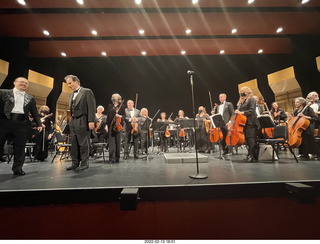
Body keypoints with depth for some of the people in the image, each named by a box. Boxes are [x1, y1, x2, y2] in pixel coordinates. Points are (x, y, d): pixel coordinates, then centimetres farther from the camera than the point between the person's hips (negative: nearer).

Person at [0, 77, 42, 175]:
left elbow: (34, 113, 14)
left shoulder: (30, 98, 16)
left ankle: (18, 168, 11)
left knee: (20, 147, 2)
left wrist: (39, 124, 6)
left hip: (22, 123, 1)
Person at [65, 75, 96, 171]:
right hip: (73, 122, 7)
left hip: (83, 121, -7)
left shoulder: (87, 91, -2)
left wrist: (91, 121, -18)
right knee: (74, 143, 11)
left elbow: (91, 107, -11)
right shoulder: (72, 95, 20)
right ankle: (75, 163, 22)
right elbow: (71, 109, 20)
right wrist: (71, 120, 8)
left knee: (83, 143, -1)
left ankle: (84, 163, 11)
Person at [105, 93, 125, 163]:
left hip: (118, 125, -1)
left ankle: (117, 158, 14)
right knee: (111, 142, -1)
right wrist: (107, 125, 5)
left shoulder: (122, 106, 6)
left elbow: (124, 115, 5)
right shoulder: (110, 106, 11)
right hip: (111, 125, 1)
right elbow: (108, 116, 11)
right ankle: (112, 158, 4)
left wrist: (120, 116, -17)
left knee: (118, 141, 3)